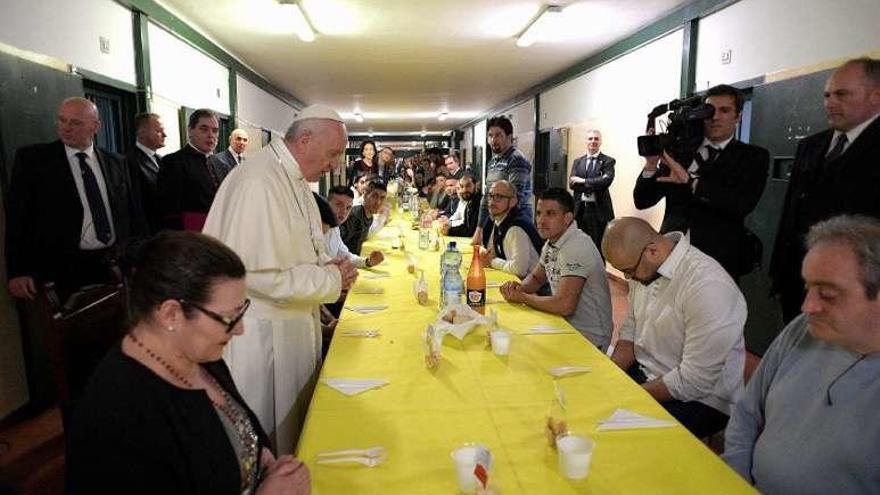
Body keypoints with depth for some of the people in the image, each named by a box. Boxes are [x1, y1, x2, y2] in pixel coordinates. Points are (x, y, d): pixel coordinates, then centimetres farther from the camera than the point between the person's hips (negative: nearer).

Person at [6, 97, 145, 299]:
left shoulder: (116, 162, 10)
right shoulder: (32, 158, 2)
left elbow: (133, 214, 14)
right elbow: (17, 218, -1)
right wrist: (18, 272, -8)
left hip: (117, 266, 3)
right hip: (64, 272, -2)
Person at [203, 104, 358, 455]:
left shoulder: (296, 179, 8)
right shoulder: (258, 182, -24)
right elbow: (257, 274, -27)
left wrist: (326, 265, 1)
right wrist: (330, 279, -18)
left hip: (295, 320, 10)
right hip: (262, 332, -9)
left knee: (295, 420, 22)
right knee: (268, 429, 9)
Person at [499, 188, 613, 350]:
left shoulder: (577, 247, -24)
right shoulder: (551, 242, 4)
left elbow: (564, 305, -30)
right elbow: (536, 277, 20)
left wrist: (521, 297, -16)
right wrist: (520, 287, -3)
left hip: (588, 338, -7)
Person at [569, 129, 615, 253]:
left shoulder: (608, 161, 3)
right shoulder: (578, 162, 13)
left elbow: (606, 180, -15)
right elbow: (572, 184, 0)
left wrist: (583, 181, -13)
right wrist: (594, 186, -11)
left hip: (599, 209, -3)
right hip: (580, 209, 3)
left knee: (598, 246, -1)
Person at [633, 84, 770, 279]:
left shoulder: (753, 157, 1)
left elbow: (743, 204, -18)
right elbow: (642, 201, 4)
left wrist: (691, 180, -26)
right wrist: (651, 164, -12)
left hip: (717, 262, -1)